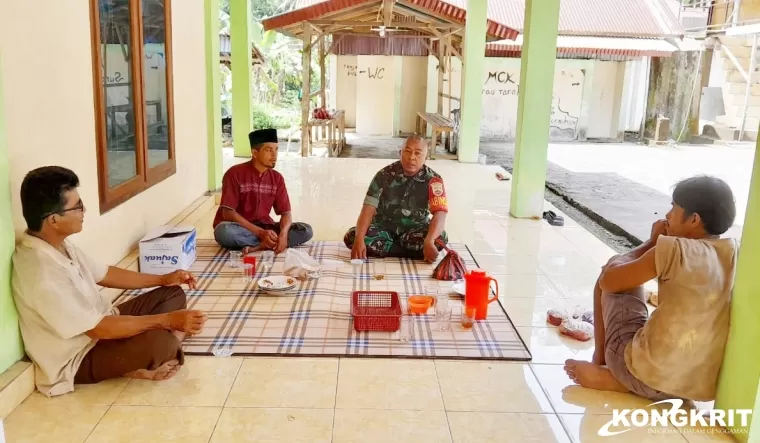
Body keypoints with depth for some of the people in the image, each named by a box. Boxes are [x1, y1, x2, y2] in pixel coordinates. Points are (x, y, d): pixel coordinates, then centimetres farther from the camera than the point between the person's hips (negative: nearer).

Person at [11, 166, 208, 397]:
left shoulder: (58, 245, -1)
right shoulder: (42, 274, -32)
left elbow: (104, 274, 13)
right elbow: (99, 329, -29)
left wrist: (163, 279, 8)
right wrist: (168, 320, -25)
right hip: (80, 358, -10)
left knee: (172, 293, 7)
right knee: (161, 343, -33)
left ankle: (139, 357, -6)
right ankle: (134, 367, -1)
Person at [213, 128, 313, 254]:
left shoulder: (277, 178, 1)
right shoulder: (235, 174, -13)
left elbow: (286, 212, -1)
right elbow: (228, 213, -18)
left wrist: (283, 233, -25)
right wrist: (260, 233, -27)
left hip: (264, 227, 4)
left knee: (305, 231, -16)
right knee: (224, 231, -40)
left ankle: (258, 246, -26)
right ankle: (271, 244, -25)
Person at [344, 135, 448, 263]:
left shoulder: (433, 180, -14)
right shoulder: (385, 175, -12)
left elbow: (440, 213, -25)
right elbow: (369, 208, -18)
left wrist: (429, 241, -45)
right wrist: (359, 239, -34)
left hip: (415, 229, -1)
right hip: (384, 227, 2)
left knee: (439, 238, -33)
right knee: (351, 237, -27)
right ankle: (415, 252, -21)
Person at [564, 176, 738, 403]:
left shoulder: (674, 249, -14)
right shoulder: (737, 253, 3)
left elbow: (608, 280, -2)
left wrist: (652, 242, 9)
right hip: (703, 387, 6)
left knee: (616, 277, 14)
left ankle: (601, 361, 25)